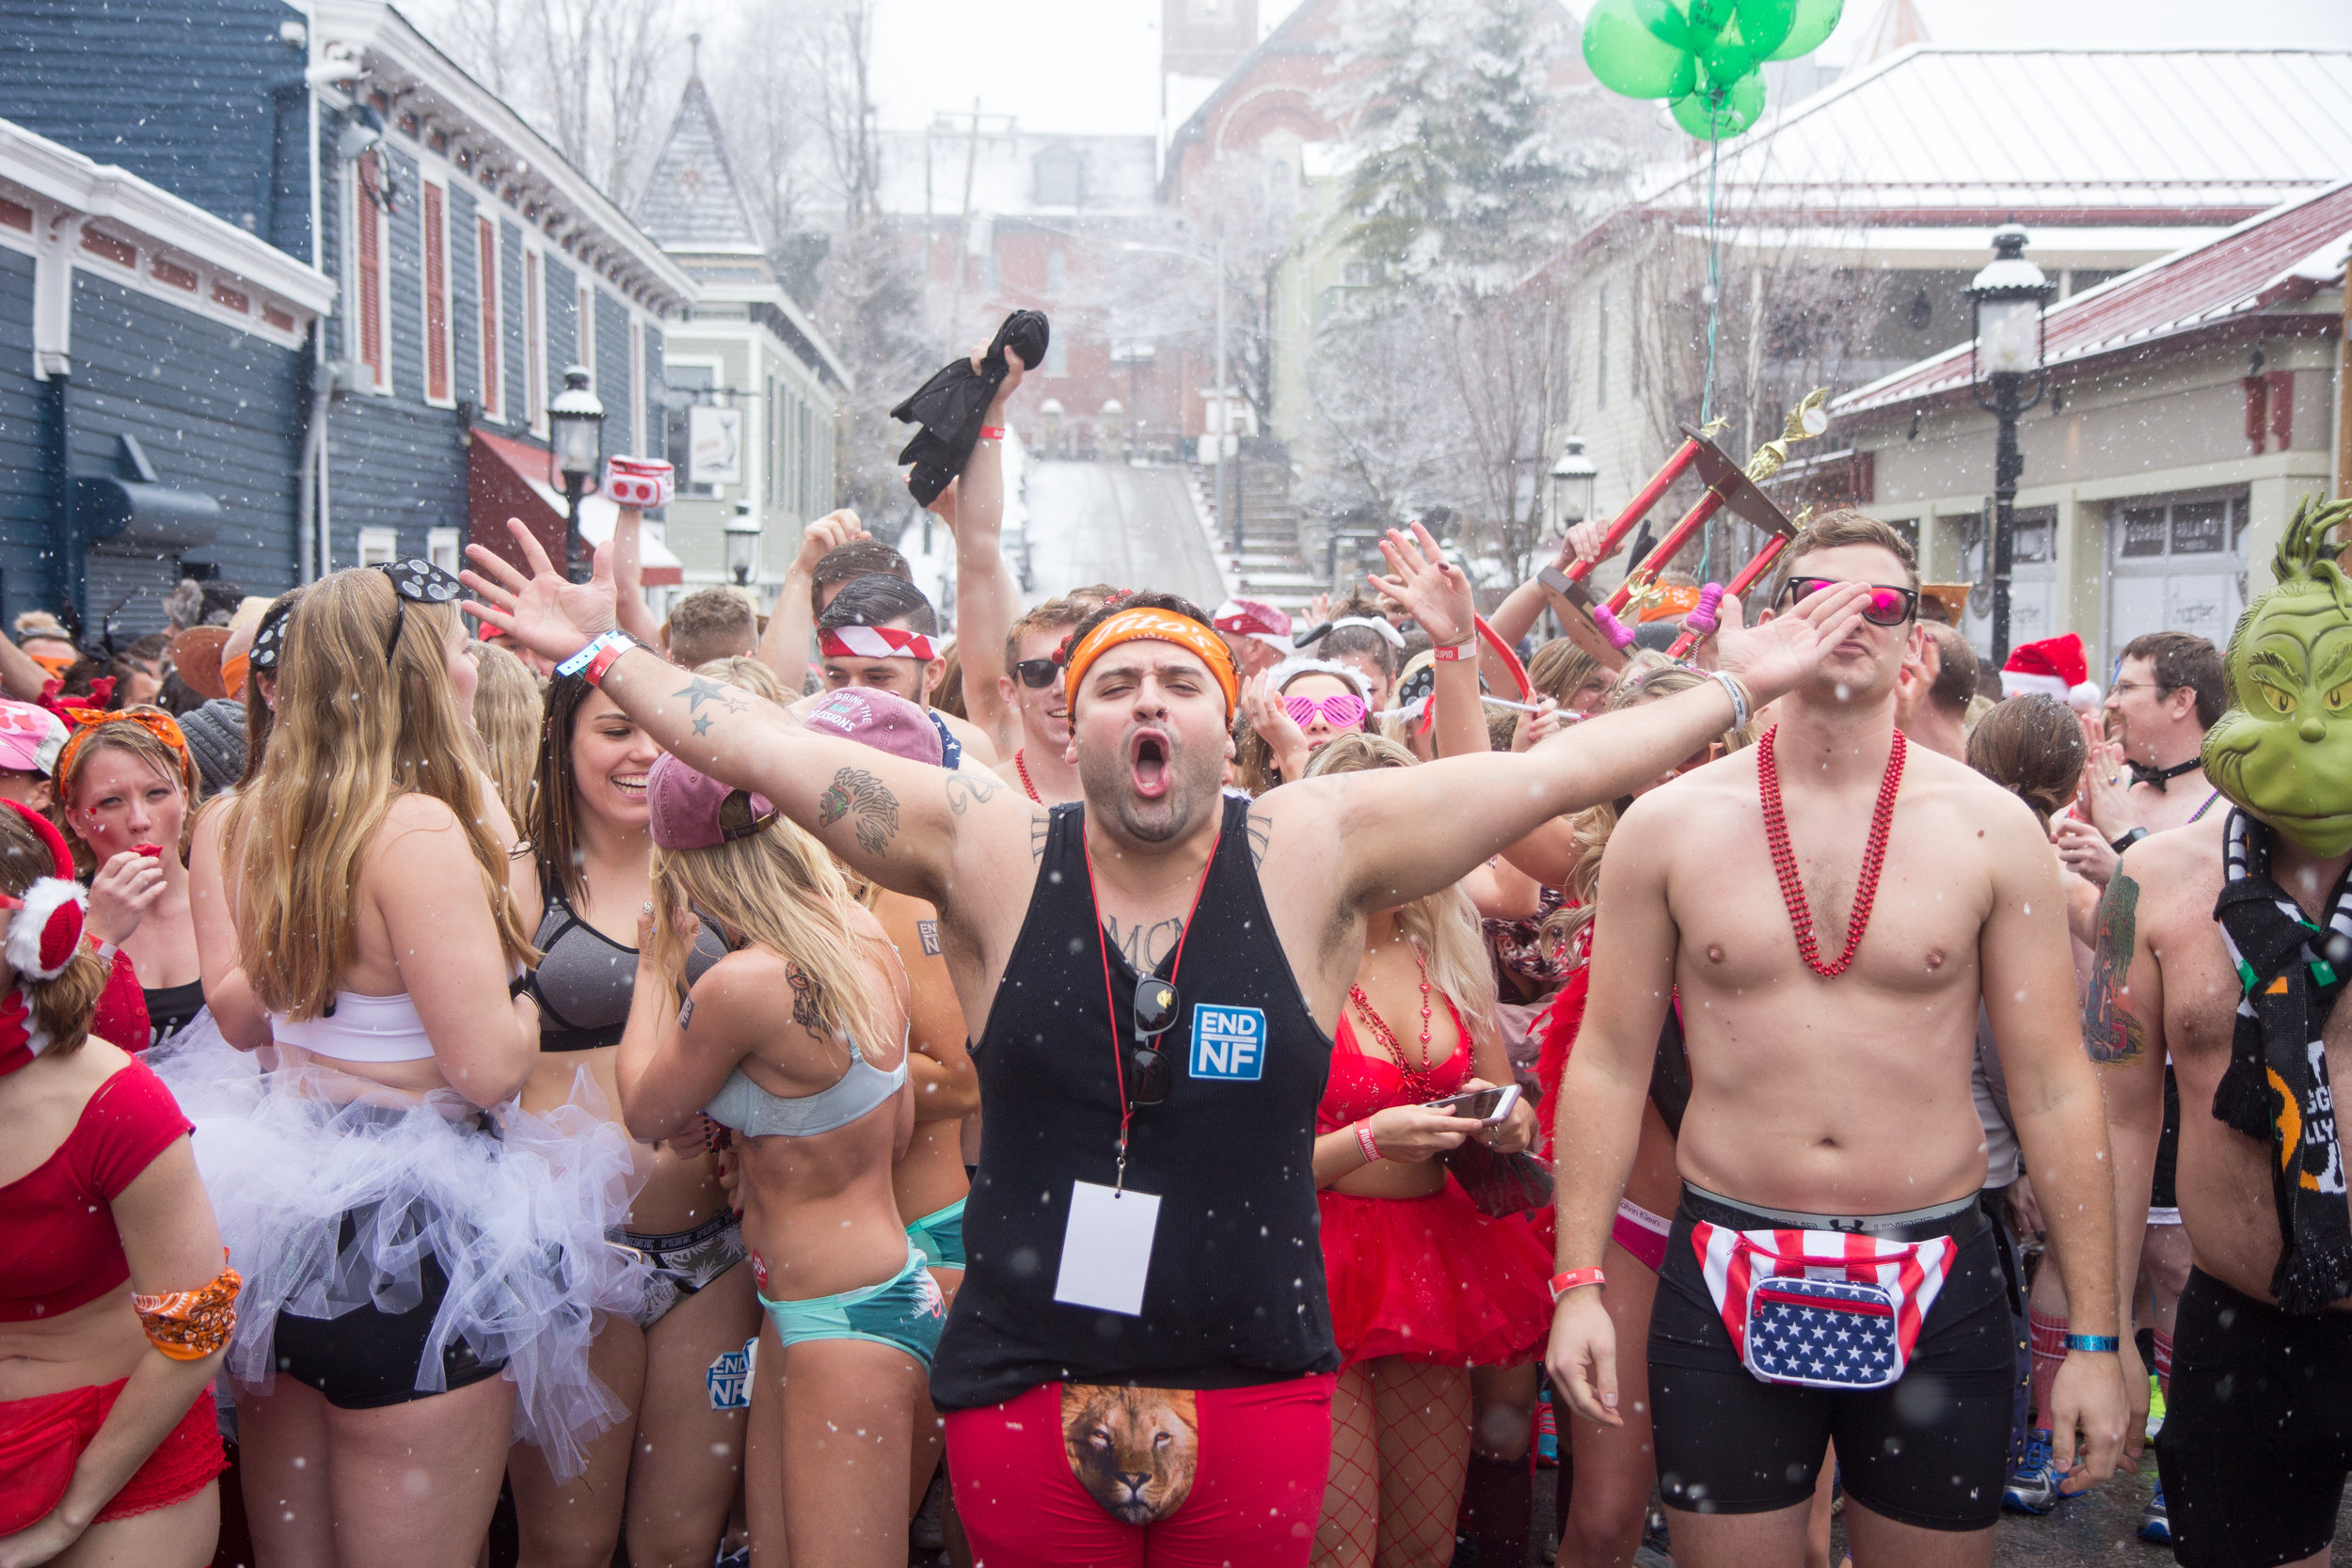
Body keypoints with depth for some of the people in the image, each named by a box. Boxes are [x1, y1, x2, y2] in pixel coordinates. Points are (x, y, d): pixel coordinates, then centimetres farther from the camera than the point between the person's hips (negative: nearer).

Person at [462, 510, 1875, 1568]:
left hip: (1257, 1384, 0)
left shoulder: (1315, 849, -4)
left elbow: (1555, 770, -4)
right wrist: (605, 652, 1)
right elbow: (769, 749, -1)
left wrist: (1738, 689, -3)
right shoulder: (991, 851, -4)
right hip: (1025, 1382, 0)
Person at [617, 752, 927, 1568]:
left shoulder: (742, 984, -23)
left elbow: (646, 1110, -3)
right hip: (885, 1280, 9)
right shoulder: (863, 938, 0)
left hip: (840, 1315, -9)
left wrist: (656, 967, 7)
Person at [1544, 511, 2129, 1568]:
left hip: (1937, 1289, 0)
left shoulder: (1990, 829, -2)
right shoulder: (1668, 824, -1)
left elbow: (2053, 1088, 0)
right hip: (1725, 1283, 0)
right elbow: (1609, 1064, 1)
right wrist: (1579, 1283, -4)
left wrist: (2094, 1335, -1)